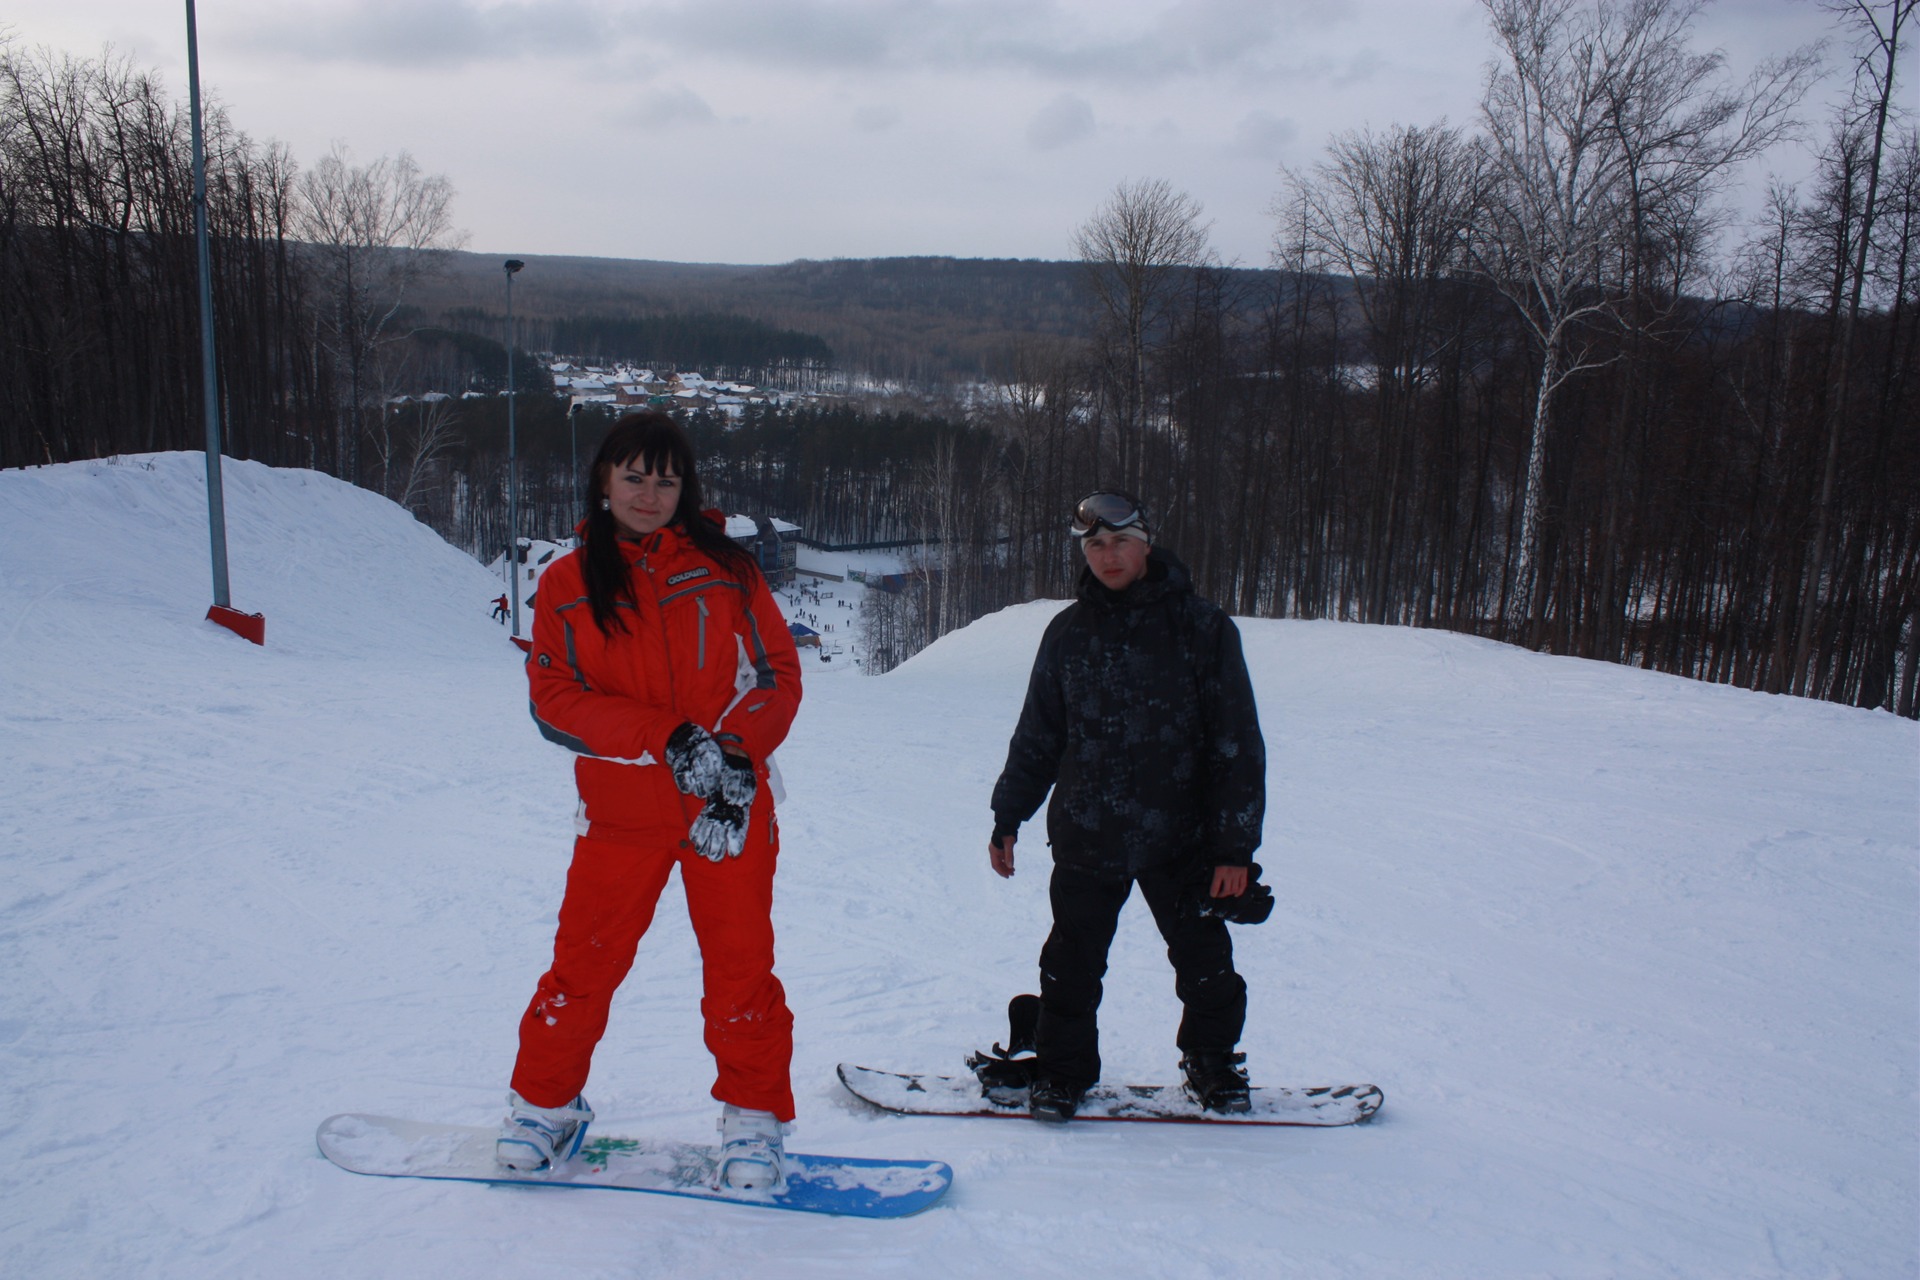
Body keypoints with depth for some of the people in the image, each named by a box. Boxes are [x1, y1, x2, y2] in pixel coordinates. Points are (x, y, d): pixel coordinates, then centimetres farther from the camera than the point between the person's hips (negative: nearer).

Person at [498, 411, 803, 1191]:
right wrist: (666, 739, -17)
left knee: (741, 967, 1)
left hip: (733, 809, 0)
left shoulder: (724, 569, 4)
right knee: (586, 962, 6)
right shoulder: (566, 585, 4)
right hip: (621, 812, 1)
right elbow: (554, 698, -5)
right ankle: (544, 1104, 30)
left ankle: (753, 1121, 18)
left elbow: (777, 672, 2)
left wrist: (736, 754, -15)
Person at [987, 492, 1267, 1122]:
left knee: (1205, 962, 11)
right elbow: (1037, 736, 14)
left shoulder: (1202, 627, -4)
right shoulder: (1069, 632, 4)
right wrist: (1009, 815, 12)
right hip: (1087, 835, 1)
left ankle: (1212, 1061, 35)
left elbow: (1239, 745, -4)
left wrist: (1236, 844, -7)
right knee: (1072, 964, 7)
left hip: (1181, 839, -1)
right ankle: (1062, 1067, 28)